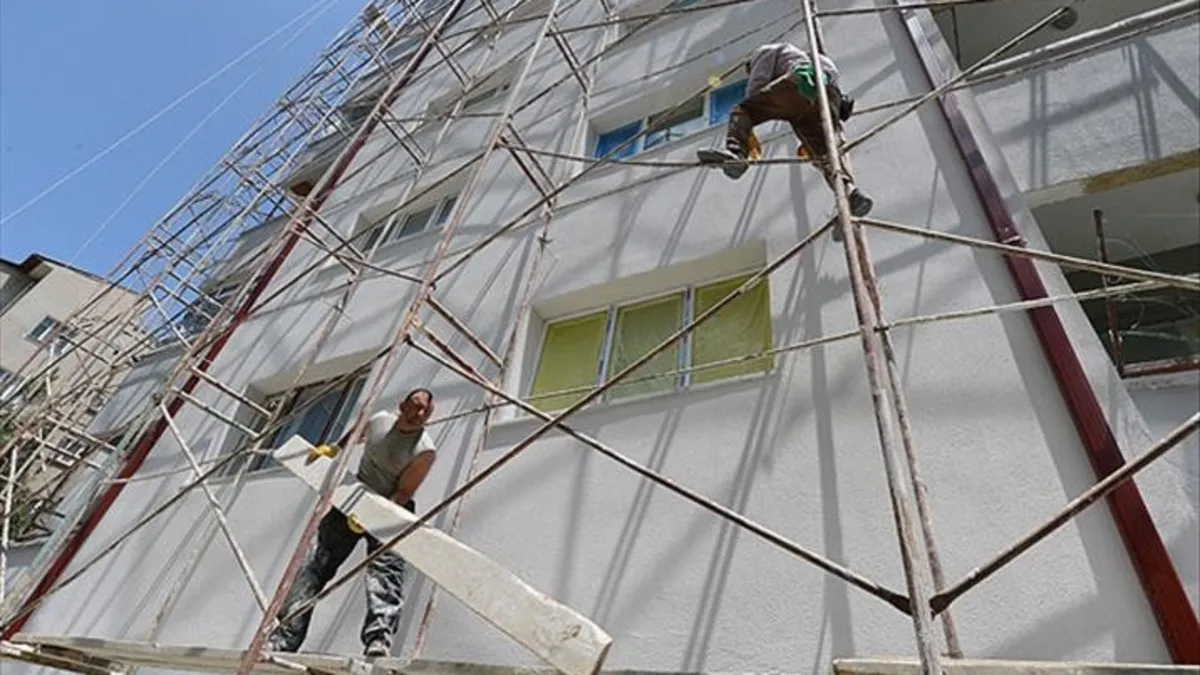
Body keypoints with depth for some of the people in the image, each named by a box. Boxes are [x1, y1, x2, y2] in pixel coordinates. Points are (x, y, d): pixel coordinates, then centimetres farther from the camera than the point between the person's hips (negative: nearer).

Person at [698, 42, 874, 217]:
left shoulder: (765, 51, 27)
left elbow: (755, 86, 9)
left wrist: (748, 132, 6)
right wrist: (807, 142, 44)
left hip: (799, 84, -6)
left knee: (742, 112, -2)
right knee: (825, 153, -1)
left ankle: (734, 154, -29)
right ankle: (849, 191, -24)